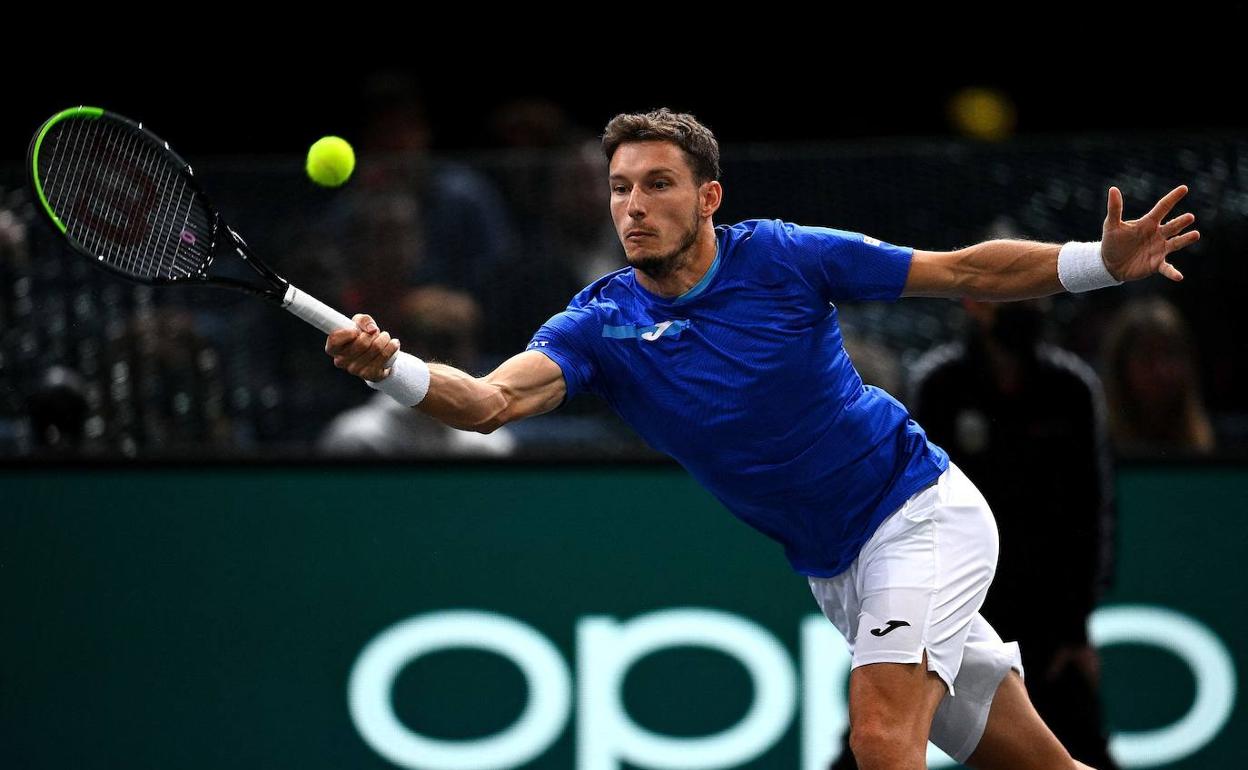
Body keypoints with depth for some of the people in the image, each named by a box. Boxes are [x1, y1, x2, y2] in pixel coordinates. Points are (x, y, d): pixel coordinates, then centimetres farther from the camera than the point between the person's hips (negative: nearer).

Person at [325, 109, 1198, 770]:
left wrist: (1103, 262, -20)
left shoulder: (780, 256, -14)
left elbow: (964, 273, -8)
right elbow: (492, 400, -25)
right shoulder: (601, 324, -8)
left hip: (922, 512, -4)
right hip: (833, 570, 4)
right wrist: (391, 368, -45)